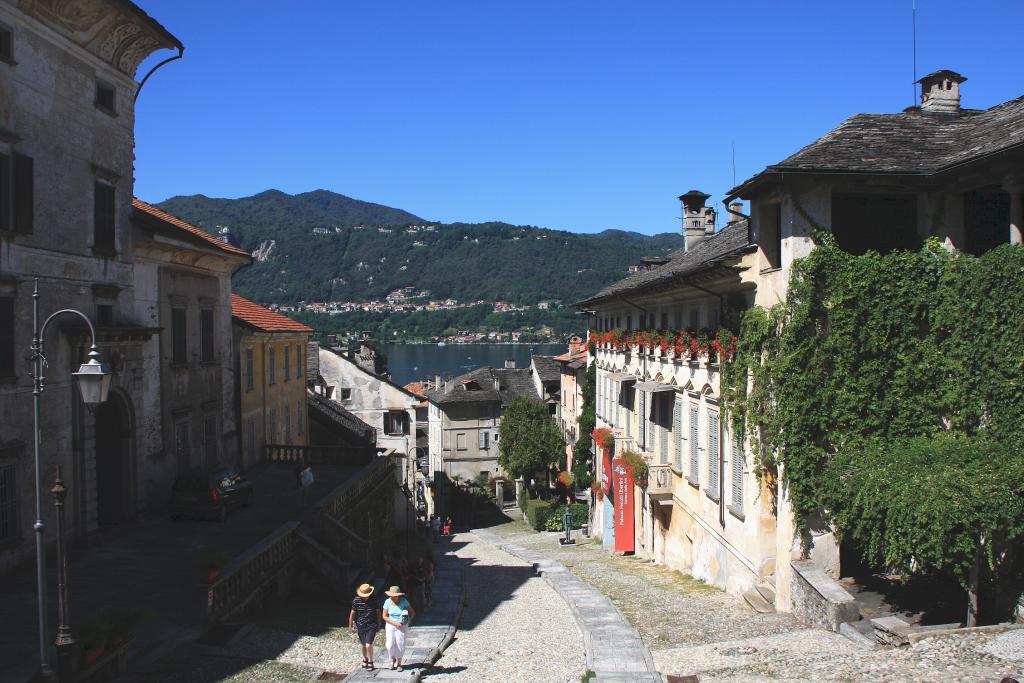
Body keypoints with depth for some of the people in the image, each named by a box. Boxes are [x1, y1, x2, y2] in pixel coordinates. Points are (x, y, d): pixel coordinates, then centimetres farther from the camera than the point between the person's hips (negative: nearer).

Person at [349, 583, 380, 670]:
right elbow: (352, 613, 0)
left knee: (368, 645, -13)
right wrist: (350, 626, 5)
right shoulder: (356, 600, -11)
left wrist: (379, 625, 9)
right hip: (361, 626, 2)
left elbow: (378, 613, 2)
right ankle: (365, 659, 44)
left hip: (372, 626, -2)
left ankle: (370, 662, 10)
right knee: (363, 645, 16)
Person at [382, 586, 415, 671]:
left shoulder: (404, 601, -10)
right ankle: (393, 659, 22)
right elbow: (384, 616, -4)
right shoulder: (387, 602, -8)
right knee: (390, 645, -7)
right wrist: (395, 623, -14)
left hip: (401, 626, -1)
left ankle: (399, 663, 15)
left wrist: (408, 621, -14)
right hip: (390, 625, 1)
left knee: (400, 645, -5)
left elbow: (412, 612, 1)